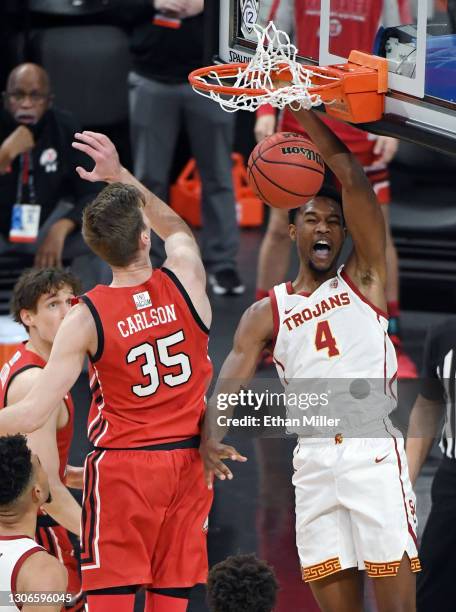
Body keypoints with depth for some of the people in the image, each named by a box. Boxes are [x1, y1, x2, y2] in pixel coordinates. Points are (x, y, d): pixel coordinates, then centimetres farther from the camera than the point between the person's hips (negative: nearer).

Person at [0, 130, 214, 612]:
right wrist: (118, 175, 23)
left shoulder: (86, 318, -13)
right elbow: (177, 228, 20)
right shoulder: (186, 279, -7)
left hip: (122, 467, -3)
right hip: (187, 462, 3)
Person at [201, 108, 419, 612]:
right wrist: (210, 437, -20)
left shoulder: (362, 280, 10)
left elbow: (352, 177, 0)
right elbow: (229, 382, 1)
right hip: (313, 460, 3)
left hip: (373, 451, -3)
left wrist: (298, 107, -1)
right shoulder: (266, 314, 15)